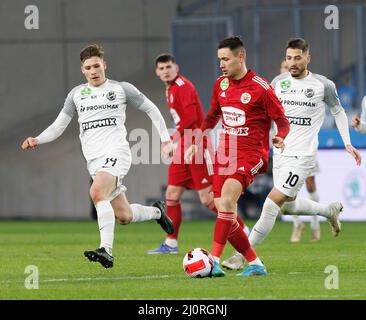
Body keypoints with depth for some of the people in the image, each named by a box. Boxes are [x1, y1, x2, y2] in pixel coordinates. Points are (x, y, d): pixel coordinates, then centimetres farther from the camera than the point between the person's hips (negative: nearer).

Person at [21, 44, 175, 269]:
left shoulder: (122, 89, 6)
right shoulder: (76, 94, 16)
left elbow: (151, 109, 14)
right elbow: (59, 126, 16)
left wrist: (166, 139, 9)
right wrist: (37, 140, -2)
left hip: (116, 151, -5)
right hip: (94, 159, 5)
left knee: (97, 192, -33)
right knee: (123, 216, 3)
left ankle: (107, 250, -37)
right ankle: (156, 212, 36)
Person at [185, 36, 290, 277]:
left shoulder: (260, 88, -10)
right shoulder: (220, 85, 10)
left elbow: (283, 121, -5)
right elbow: (212, 117, 26)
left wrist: (279, 138, -26)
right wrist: (196, 144, 20)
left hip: (251, 155, -7)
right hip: (225, 154, 7)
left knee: (227, 195, -30)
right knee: (227, 217, -2)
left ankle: (214, 260, -33)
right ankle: (255, 264, 13)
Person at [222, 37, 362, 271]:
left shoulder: (323, 85, -5)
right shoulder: (279, 82, 4)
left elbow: (338, 112, 10)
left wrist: (348, 143, 5)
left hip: (302, 156, -6)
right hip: (280, 153, 6)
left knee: (273, 201, -14)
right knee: (289, 205, 17)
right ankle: (331, 211, 45)